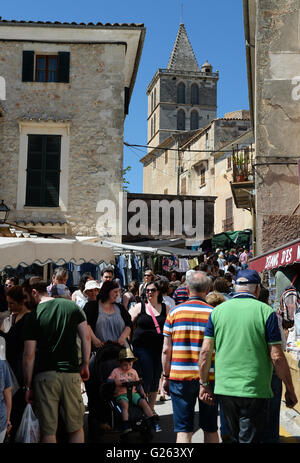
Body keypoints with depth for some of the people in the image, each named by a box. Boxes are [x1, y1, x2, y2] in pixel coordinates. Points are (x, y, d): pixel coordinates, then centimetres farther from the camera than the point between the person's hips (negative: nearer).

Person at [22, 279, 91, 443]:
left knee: (48, 431, 9)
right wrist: (85, 365, 10)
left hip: (45, 375, -2)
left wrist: (28, 387, 3)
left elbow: (29, 356, -5)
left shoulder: (33, 316, -3)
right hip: (71, 373, 2)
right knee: (76, 428, 14)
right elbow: (86, 337, 1)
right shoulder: (71, 306, 5)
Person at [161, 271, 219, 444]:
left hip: (180, 377, 0)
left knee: (184, 429, 7)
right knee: (210, 428, 15)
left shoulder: (175, 312, -1)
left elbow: (166, 350, 0)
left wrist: (166, 376, 10)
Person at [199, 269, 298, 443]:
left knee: (234, 437, 22)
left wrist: (204, 384, 10)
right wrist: (290, 390, 2)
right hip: (255, 390, -4)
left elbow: (205, 352, 0)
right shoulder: (266, 311, -7)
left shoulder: (217, 311, 3)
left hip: (224, 388, 4)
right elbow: (277, 357, -9)